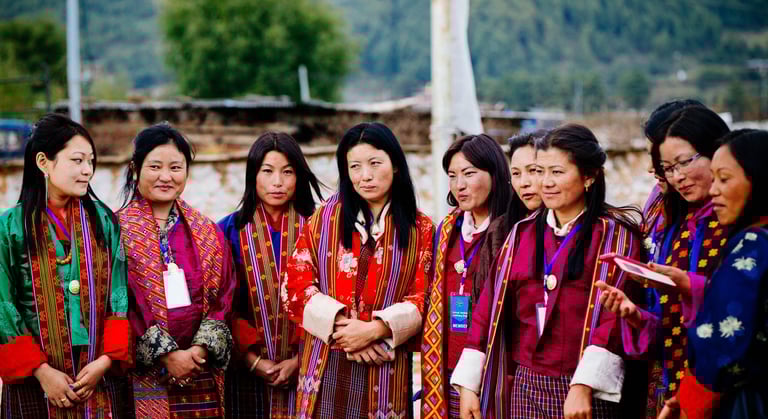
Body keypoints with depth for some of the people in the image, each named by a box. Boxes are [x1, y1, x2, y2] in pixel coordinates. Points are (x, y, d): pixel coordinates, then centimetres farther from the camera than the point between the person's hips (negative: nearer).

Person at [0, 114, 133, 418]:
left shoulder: (103, 221, 6)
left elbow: (120, 295, 2)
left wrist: (107, 359, -10)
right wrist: (41, 370, -11)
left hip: (103, 378, 2)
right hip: (36, 382, -2)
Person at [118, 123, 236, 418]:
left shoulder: (208, 234, 10)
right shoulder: (117, 230, -3)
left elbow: (222, 300, 5)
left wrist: (202, 349, -10)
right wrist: (166, 354, -14)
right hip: (143, 379, -3)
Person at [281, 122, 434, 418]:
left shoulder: (420, 229, 5)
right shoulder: (325, 217, 5)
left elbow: (421, 301, -1)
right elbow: (295, 286, 0)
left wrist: (374, 329, -16)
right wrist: (342, 325, -13)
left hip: (384, 369, 0)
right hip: (324, 367, 0)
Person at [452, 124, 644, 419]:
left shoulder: (614, 235, -3)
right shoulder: (522, 233, 10)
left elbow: (614, 312, -13)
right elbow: (490, 306, 8)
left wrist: (583, 386, -22)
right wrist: (469, 383, 2)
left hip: (585, 392, -4)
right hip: (528, 387, 4)